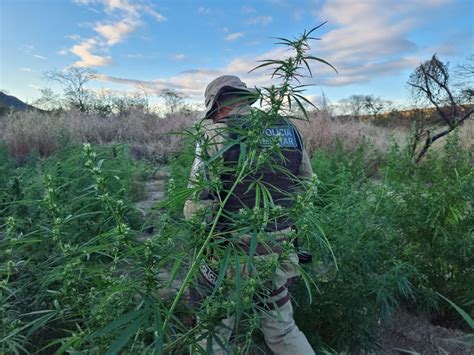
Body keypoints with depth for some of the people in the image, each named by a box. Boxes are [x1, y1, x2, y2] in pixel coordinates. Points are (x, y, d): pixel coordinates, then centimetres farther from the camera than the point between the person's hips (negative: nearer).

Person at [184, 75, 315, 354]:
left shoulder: (216, 133, -11)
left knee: (214, 330, 19)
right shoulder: (290, 130, 4)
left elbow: (198, 202, -15)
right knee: (282, 328, 24)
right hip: (279, 253, 5)